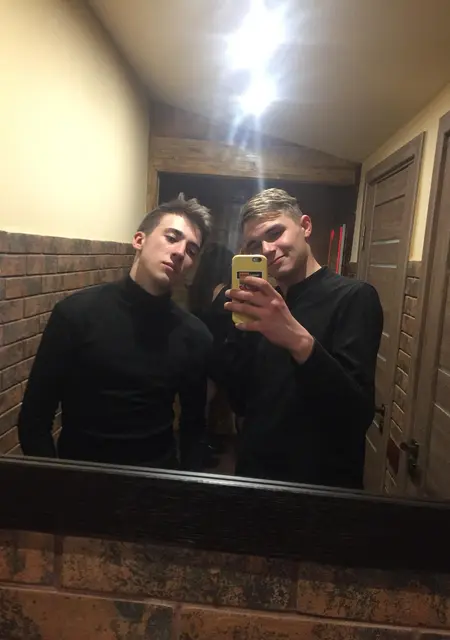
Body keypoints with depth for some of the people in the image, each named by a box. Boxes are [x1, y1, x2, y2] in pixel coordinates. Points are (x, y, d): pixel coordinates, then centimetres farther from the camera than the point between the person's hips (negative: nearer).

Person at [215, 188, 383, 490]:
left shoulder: (354, 296, -14)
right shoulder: (267, 304, 4)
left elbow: (359, 415, -25)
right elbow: (244, 398, 3)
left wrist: (300, 341, -38)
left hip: (321, 487, -5)